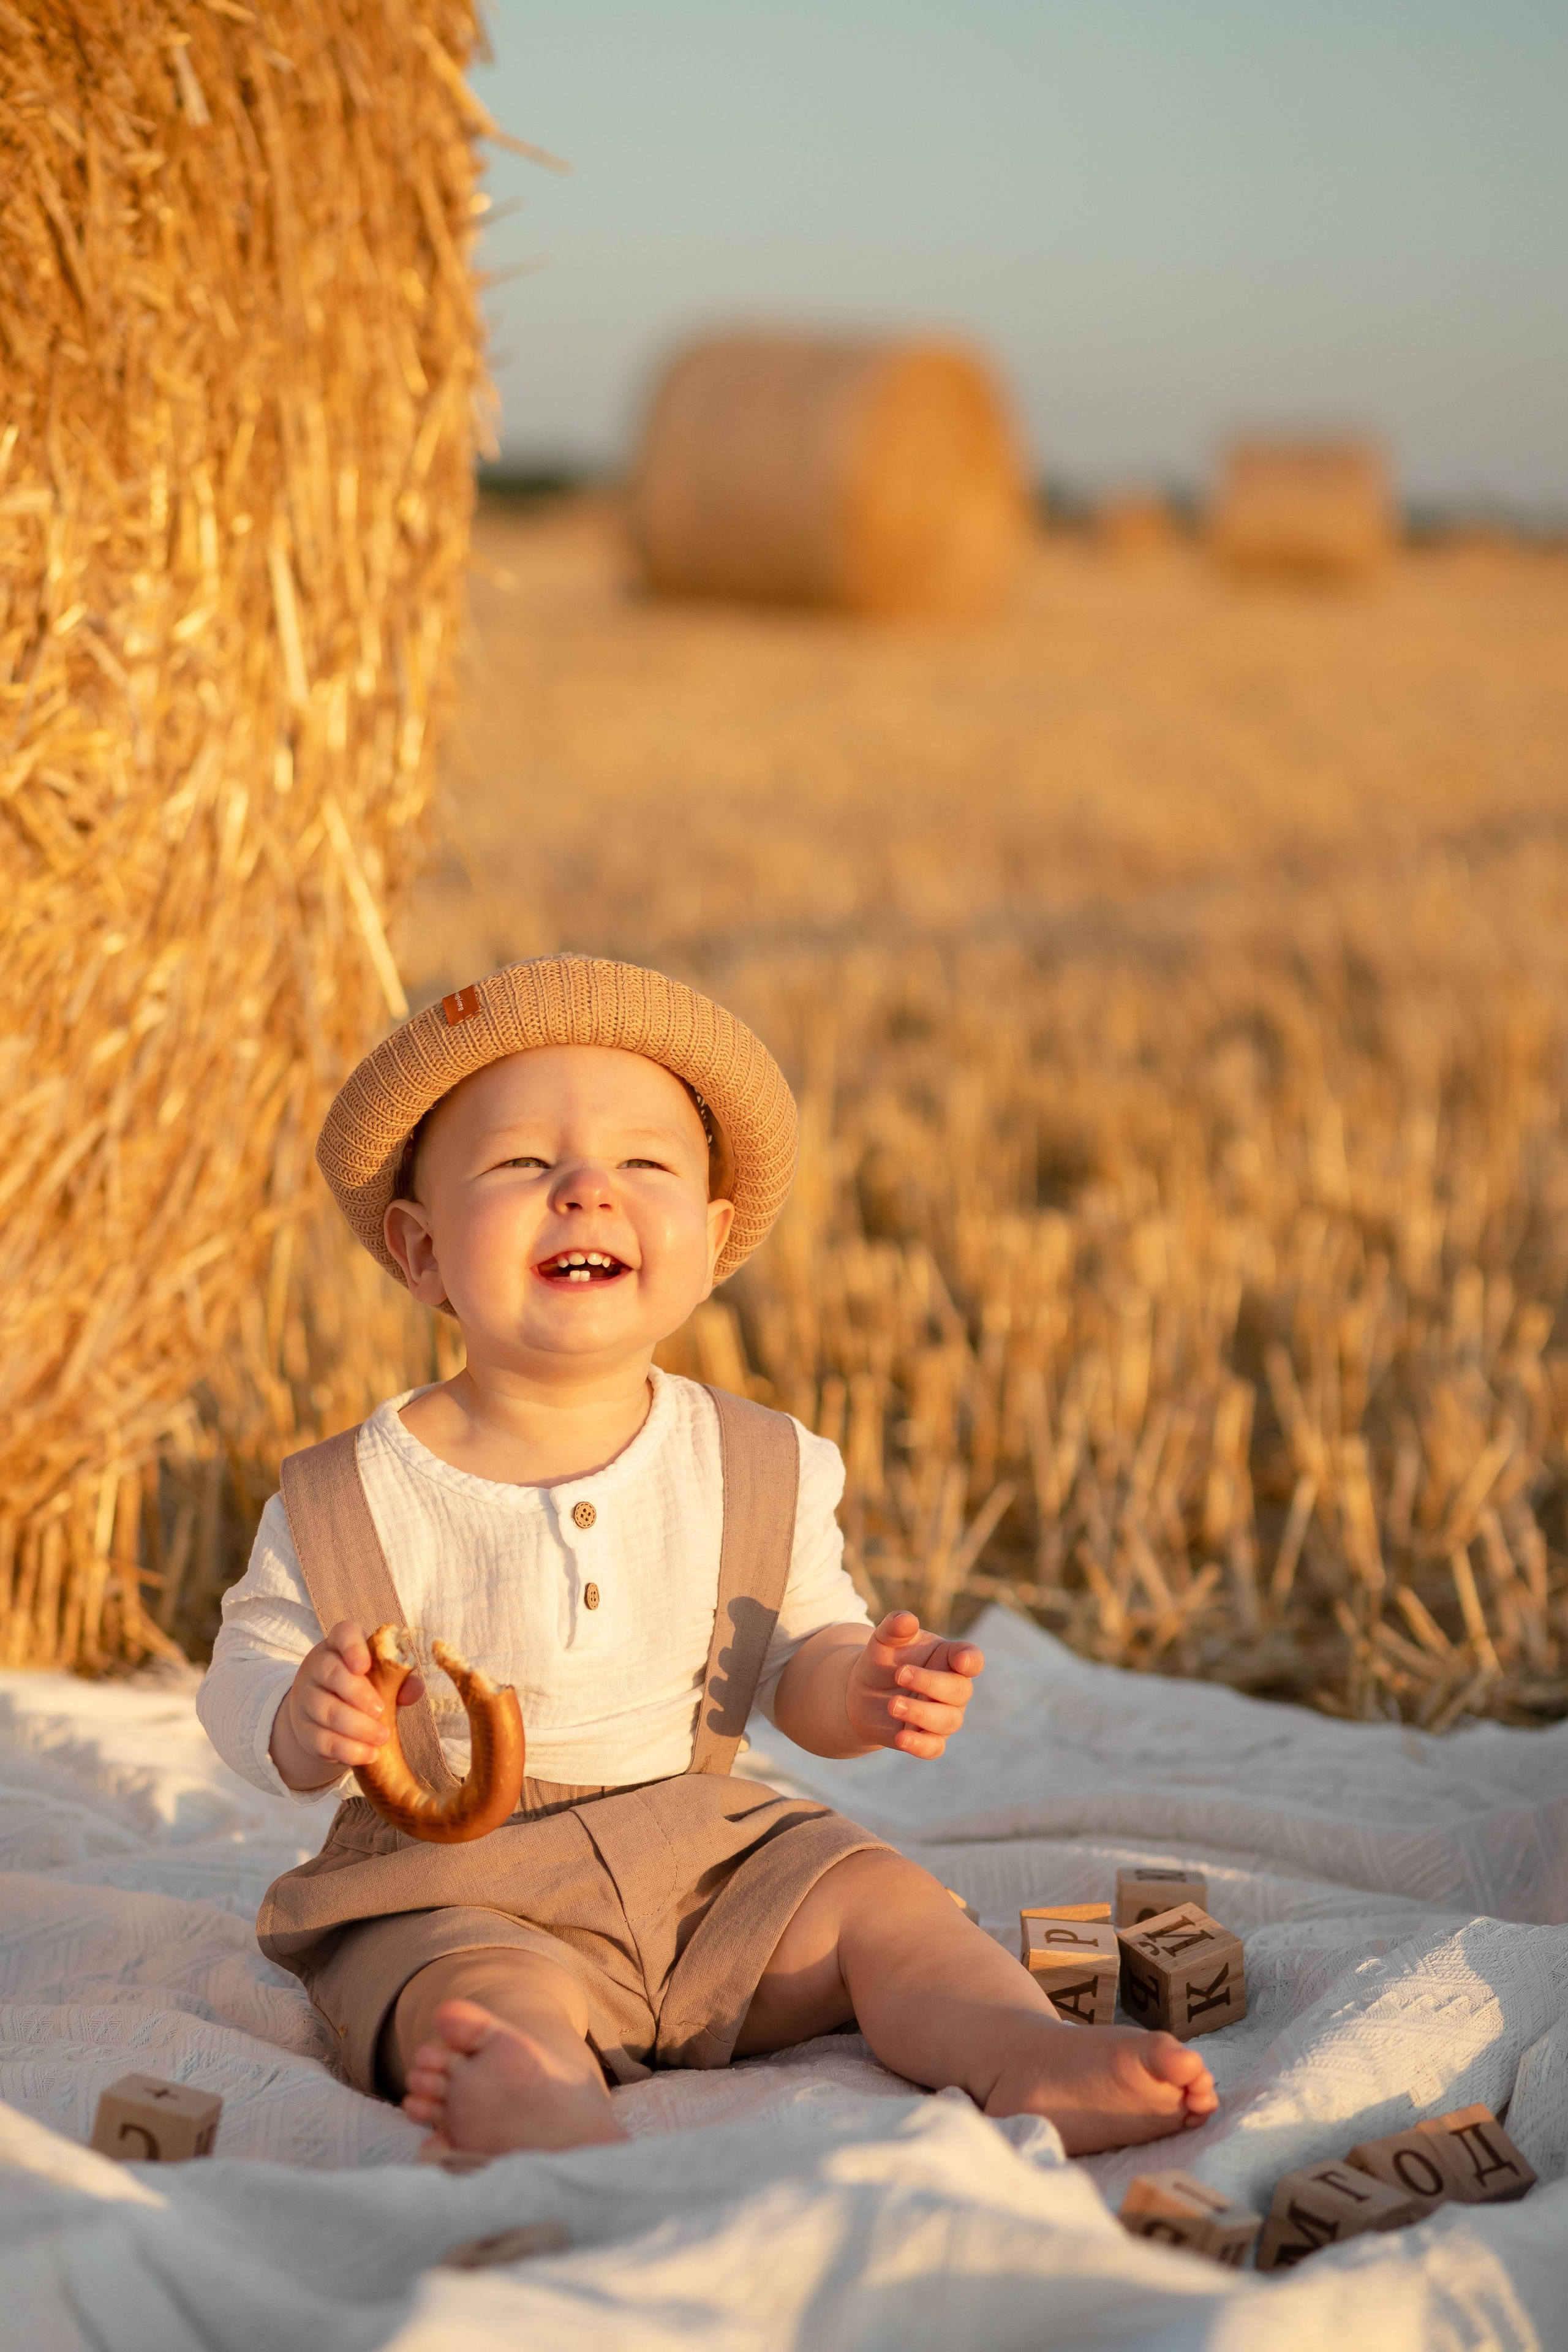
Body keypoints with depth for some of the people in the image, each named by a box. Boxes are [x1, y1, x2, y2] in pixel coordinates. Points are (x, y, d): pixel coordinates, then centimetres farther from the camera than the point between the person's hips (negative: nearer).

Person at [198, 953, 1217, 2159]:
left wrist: (859, 1687, -13)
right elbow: (246, 1677, -2)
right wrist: (305, 1722, -25)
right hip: (460, 1895, -4)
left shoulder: (759, 1470, -1)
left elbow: (797, 1646, 9)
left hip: (707, 1854, 5)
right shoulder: (349, 1502, -10)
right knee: (498, 2002, -33)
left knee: (877, 1897, -11)